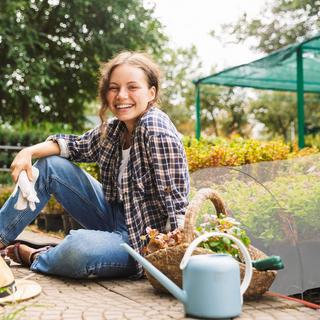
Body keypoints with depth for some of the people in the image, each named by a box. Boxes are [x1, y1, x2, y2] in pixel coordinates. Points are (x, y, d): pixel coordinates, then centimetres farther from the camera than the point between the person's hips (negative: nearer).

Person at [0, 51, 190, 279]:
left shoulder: (156, 131, -22)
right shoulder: (115, 128, 1)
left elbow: (175, 203, -23)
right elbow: (77, 146, 15)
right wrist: (29, 152, 0)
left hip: (143, 238, -8)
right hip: (115, 217, 8)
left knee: (79, 246, -36)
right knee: (49, 166, 5)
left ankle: (35, 258, -1)